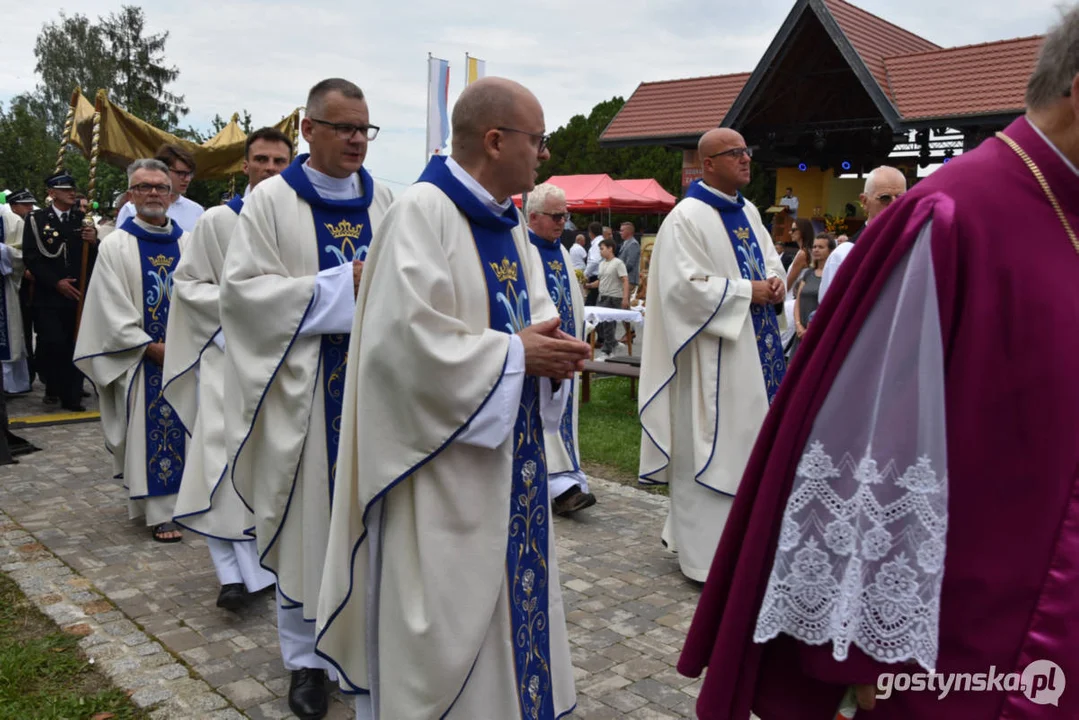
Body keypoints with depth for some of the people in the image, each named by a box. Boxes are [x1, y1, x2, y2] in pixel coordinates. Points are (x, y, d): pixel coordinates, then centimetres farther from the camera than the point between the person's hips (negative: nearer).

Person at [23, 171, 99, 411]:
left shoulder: (83, 220, 13)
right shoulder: (36, 219, 4)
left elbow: (95, 259, 12)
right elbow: (31, 258, -3)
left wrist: (93, 242, -9)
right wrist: (56, 282, -11)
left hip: (78, 295, 3)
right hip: (48, 296, -2)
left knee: (75, 347, 2)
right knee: (52, 344, -8)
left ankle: (72, 397, 9)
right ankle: (53, 387, 16)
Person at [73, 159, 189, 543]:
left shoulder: (187, 242, 5)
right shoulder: (116, 246, -3)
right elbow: (112, 310, -7)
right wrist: (152, 347, -12)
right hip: (139, 359, -3)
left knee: (180, 427, 9)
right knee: (150, 430, -1)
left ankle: (181, 498, 22)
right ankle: (159, 513, 5)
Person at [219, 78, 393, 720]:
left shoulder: (383, 200, 8)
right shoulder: (271, 200, -2)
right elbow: (244, 287, -10)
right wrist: (337, 287, -16)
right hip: (303, 386, -3)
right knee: (308, 515, 6)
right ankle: (306, 657, 22)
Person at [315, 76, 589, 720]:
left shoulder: (509, 222, 11)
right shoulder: (423, 212, -16)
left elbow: (533, 316, 17)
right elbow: (409, 336, -24)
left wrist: (552, 350, -6)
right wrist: (514, 354, -17)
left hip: (508, 457, 9)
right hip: (442, 465, -9)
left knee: (509, 591, 17)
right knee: (443, 615, 3)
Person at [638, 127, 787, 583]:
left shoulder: (747, 211, 13)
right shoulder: (687, 218, -14)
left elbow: (770, 258, 23)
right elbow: (683, 286, -22)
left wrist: (776, 280, 0)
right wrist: (747, 291, -17)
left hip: (754, 350, 9)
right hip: (714, 358, -9)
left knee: (749, 444, 15)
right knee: (712, 448, -2)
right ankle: (707, 552, 11)